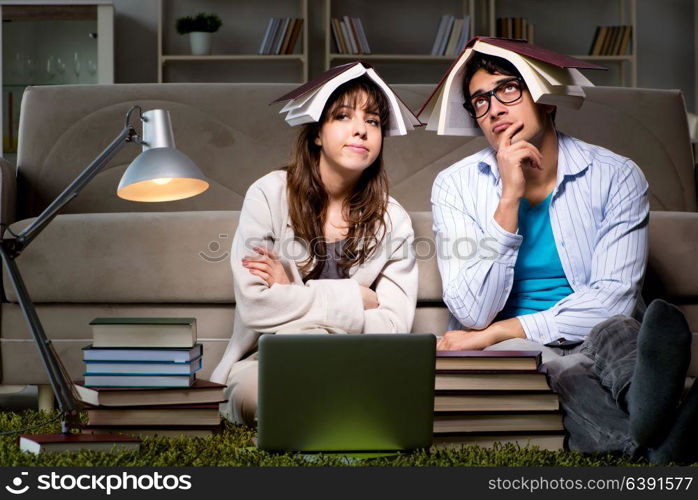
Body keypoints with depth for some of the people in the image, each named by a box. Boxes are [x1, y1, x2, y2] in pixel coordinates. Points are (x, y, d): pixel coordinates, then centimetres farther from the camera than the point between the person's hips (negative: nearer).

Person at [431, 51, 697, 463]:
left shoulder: (616, 176, 0)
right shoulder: (455, 186, 0)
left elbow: (614, 297, -8)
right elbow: (473, 315, -10)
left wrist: (499, 331, -14)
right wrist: (509, 197, -17)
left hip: (592, 342, 1)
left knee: (616, 329, -35)